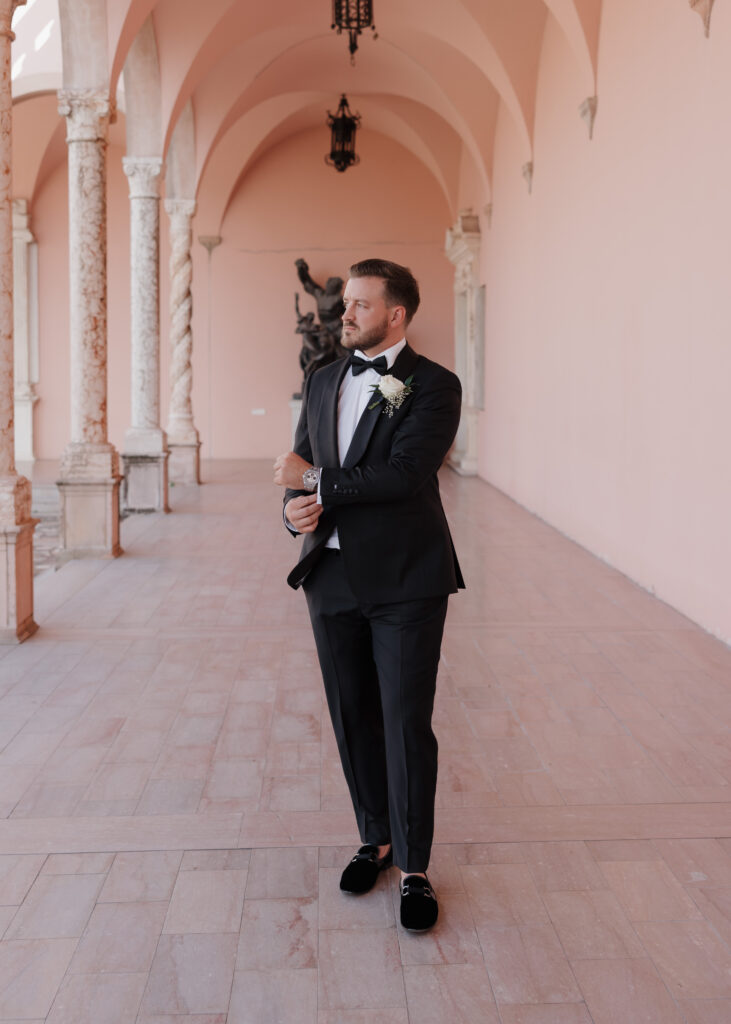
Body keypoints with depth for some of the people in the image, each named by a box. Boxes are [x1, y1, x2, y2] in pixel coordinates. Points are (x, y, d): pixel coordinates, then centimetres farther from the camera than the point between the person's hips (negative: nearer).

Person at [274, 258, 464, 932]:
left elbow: (405, 474, -19)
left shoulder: (433, 386, -6)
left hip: (405, 580, -5)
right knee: (354, 718, 14)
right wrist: (297, 509, -9)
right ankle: (375, 840, 32)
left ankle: (414, 869, 13)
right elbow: (300, 471, 14)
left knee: (407, 724, -1)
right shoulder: (323, 383, 13)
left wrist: (316, 482, -13)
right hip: (333, 575, 6)